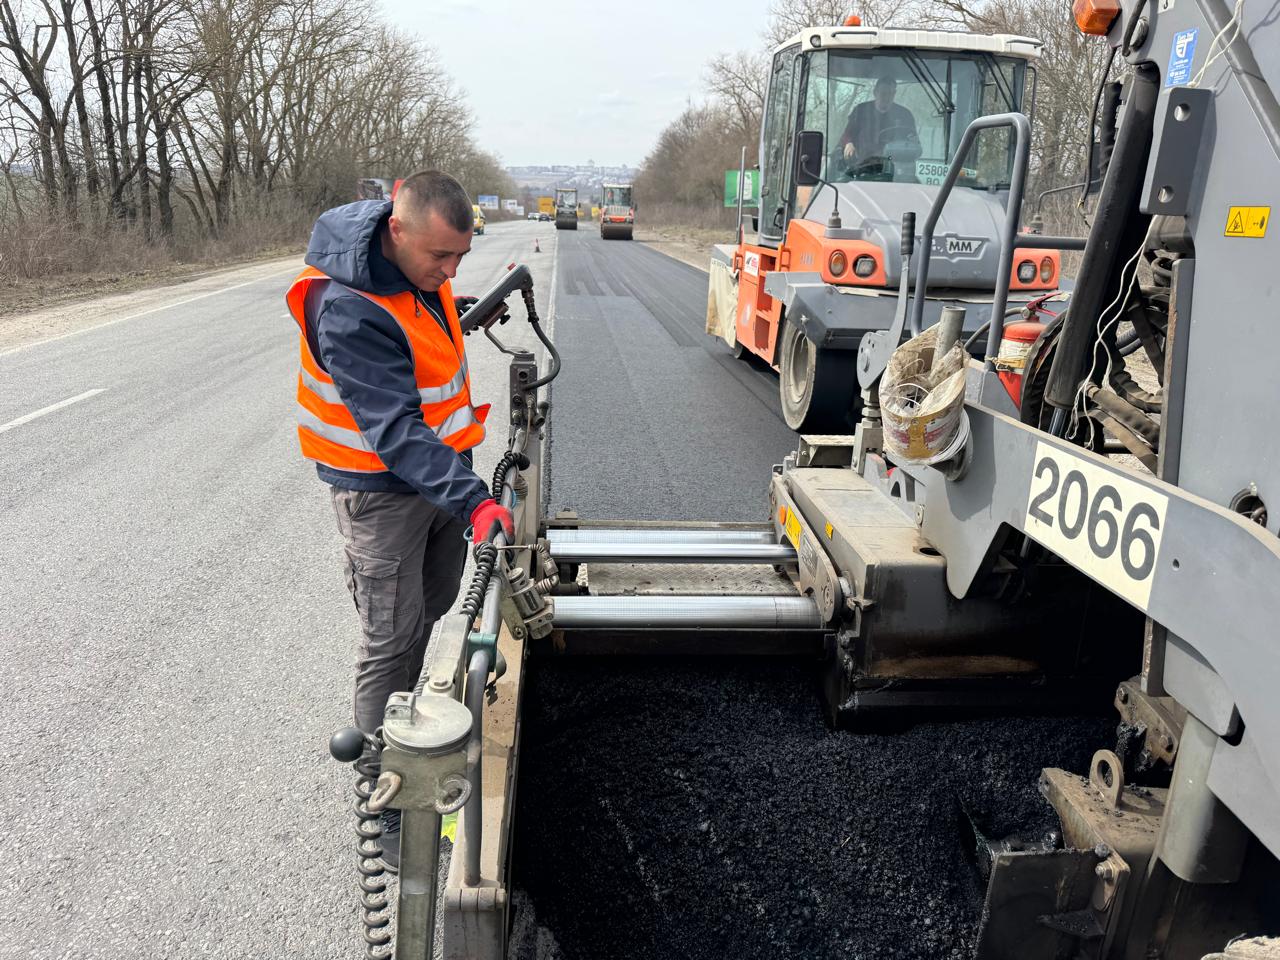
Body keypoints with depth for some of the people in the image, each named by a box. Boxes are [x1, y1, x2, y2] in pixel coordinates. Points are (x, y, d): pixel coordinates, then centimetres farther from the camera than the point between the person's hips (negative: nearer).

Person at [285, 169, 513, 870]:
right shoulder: (349, 313, -31)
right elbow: (396, 431, -36)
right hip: (381, 489, -8)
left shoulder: (420, 266, -2)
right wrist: (473, 500, -42)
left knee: (432, 608, 20)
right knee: (391, 641, -2)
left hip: (439, 469, 8)